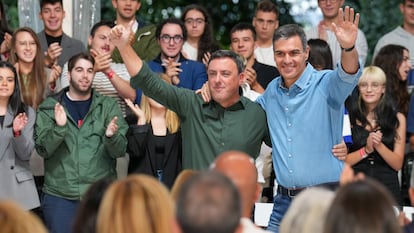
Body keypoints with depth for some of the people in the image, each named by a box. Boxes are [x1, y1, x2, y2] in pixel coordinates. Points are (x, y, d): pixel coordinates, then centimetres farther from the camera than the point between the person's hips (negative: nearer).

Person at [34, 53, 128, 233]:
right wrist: (59, 128, -21)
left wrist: (111, 136, -23)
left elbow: (120, 150, -2)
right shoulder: (50, 107, 5)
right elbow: (43, 149, -4)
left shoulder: (108, 106, 5)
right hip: (60, 195, 0)